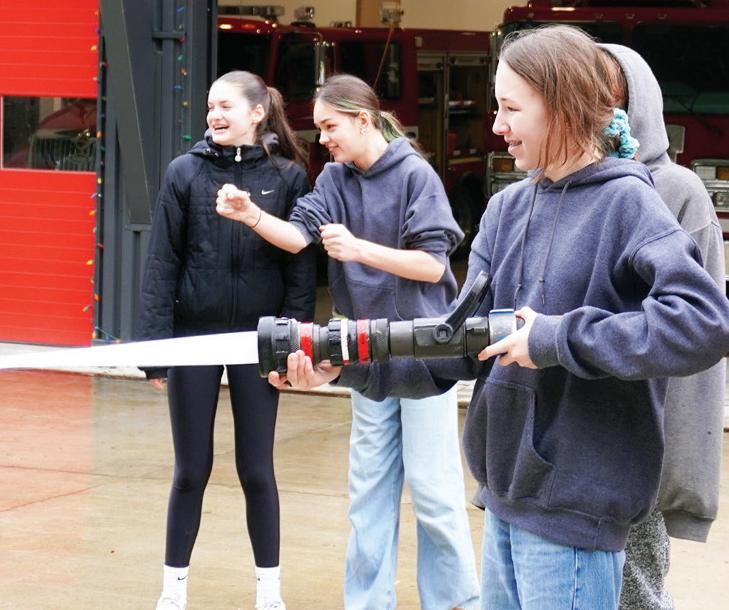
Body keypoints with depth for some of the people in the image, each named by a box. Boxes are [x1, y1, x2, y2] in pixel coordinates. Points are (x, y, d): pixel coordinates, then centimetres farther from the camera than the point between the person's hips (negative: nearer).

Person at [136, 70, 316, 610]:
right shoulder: (186, 172, -2)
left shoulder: (288, 177, -2)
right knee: (192, 470, 7)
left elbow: (302, 265, -2)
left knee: (257, 470, 7)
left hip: (256, 338, 0)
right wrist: (155, 343, -7)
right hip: (195, 335, 0)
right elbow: (162, 262, -2)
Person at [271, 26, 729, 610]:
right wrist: (349, 363, -10)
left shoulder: (626, 204, -12)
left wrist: (559, 340, -22)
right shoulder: (507, 209, 9)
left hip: (575, 506, -7)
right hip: (505, 494, 7)